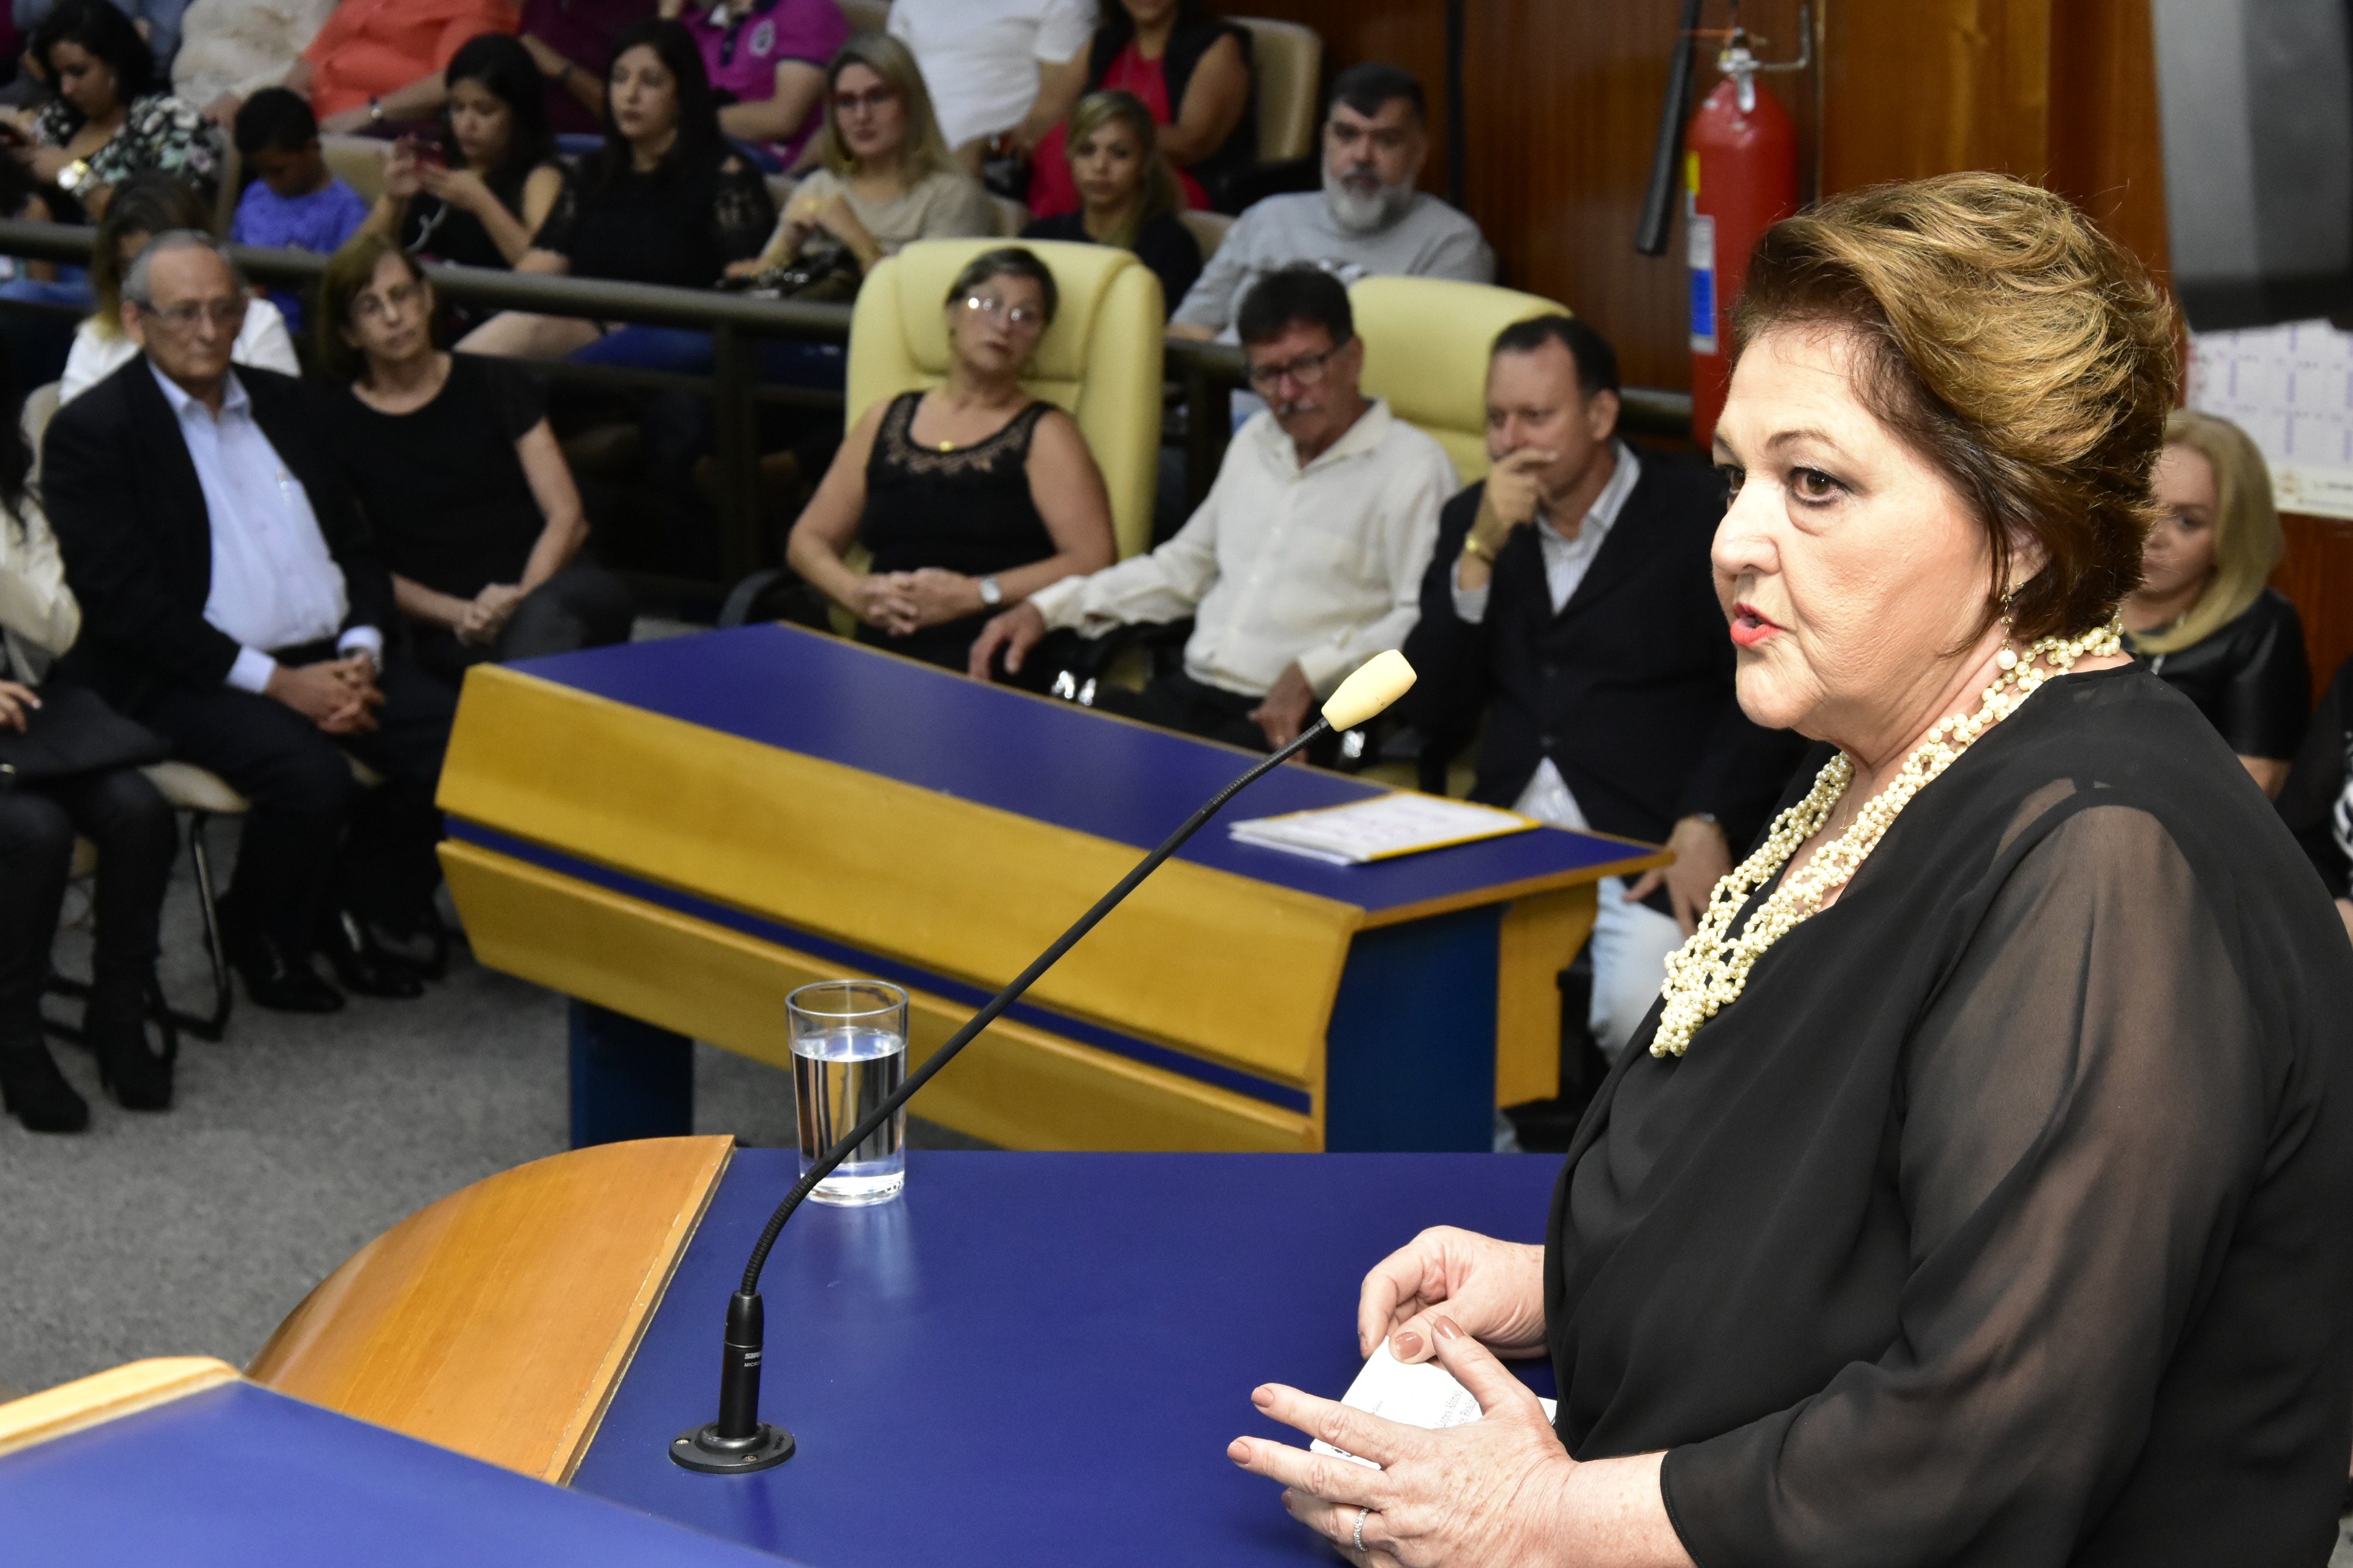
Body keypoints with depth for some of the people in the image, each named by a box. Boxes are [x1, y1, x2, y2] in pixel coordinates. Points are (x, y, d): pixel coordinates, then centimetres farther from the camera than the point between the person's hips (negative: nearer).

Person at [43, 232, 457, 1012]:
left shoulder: (286, 402, 17)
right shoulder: (91, 431, -3)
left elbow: (353, 546, 18)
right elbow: (125, 603, -12)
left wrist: (362, 651, -4)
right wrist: (277, 682, -17)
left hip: (329, 658, 6)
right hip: (189, 677, -6)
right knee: (313, 778, -32)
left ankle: (354, 905, 7)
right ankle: (263, 939, -2)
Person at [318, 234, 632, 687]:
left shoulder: (494, 385, 13)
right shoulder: (340, 428, 10)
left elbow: (568, 517, 7)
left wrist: (523, 597, -13)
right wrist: (459, 614, -12)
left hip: (546, 585, 2)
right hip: (448, 635, -2)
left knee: (543, 616, -38)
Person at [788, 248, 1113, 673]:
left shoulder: (1043, 433, 9)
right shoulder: (885, 422, 22)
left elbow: (1094, 561, -4)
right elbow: (808, 539, 23)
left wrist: (974, 595, -13)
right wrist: (854, 591, -1)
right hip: (880, 651, 4)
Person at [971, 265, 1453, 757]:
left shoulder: (1411, 467, -3)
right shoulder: (1256, 441, 23)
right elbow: (1186, 565, 31)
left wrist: (1313, 671, -25)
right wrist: (1049, 608, 21)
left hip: (1289, 719, -6)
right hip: (1191, 693, 7)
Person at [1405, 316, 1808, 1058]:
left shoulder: (1699, 515, 3)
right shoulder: (1472, 520, 16)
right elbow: (1434, 720, 9)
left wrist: (1706, 823, -16)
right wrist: (1479, 554, -2)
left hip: (1652, 842, -4)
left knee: (1639, 1005, -31)